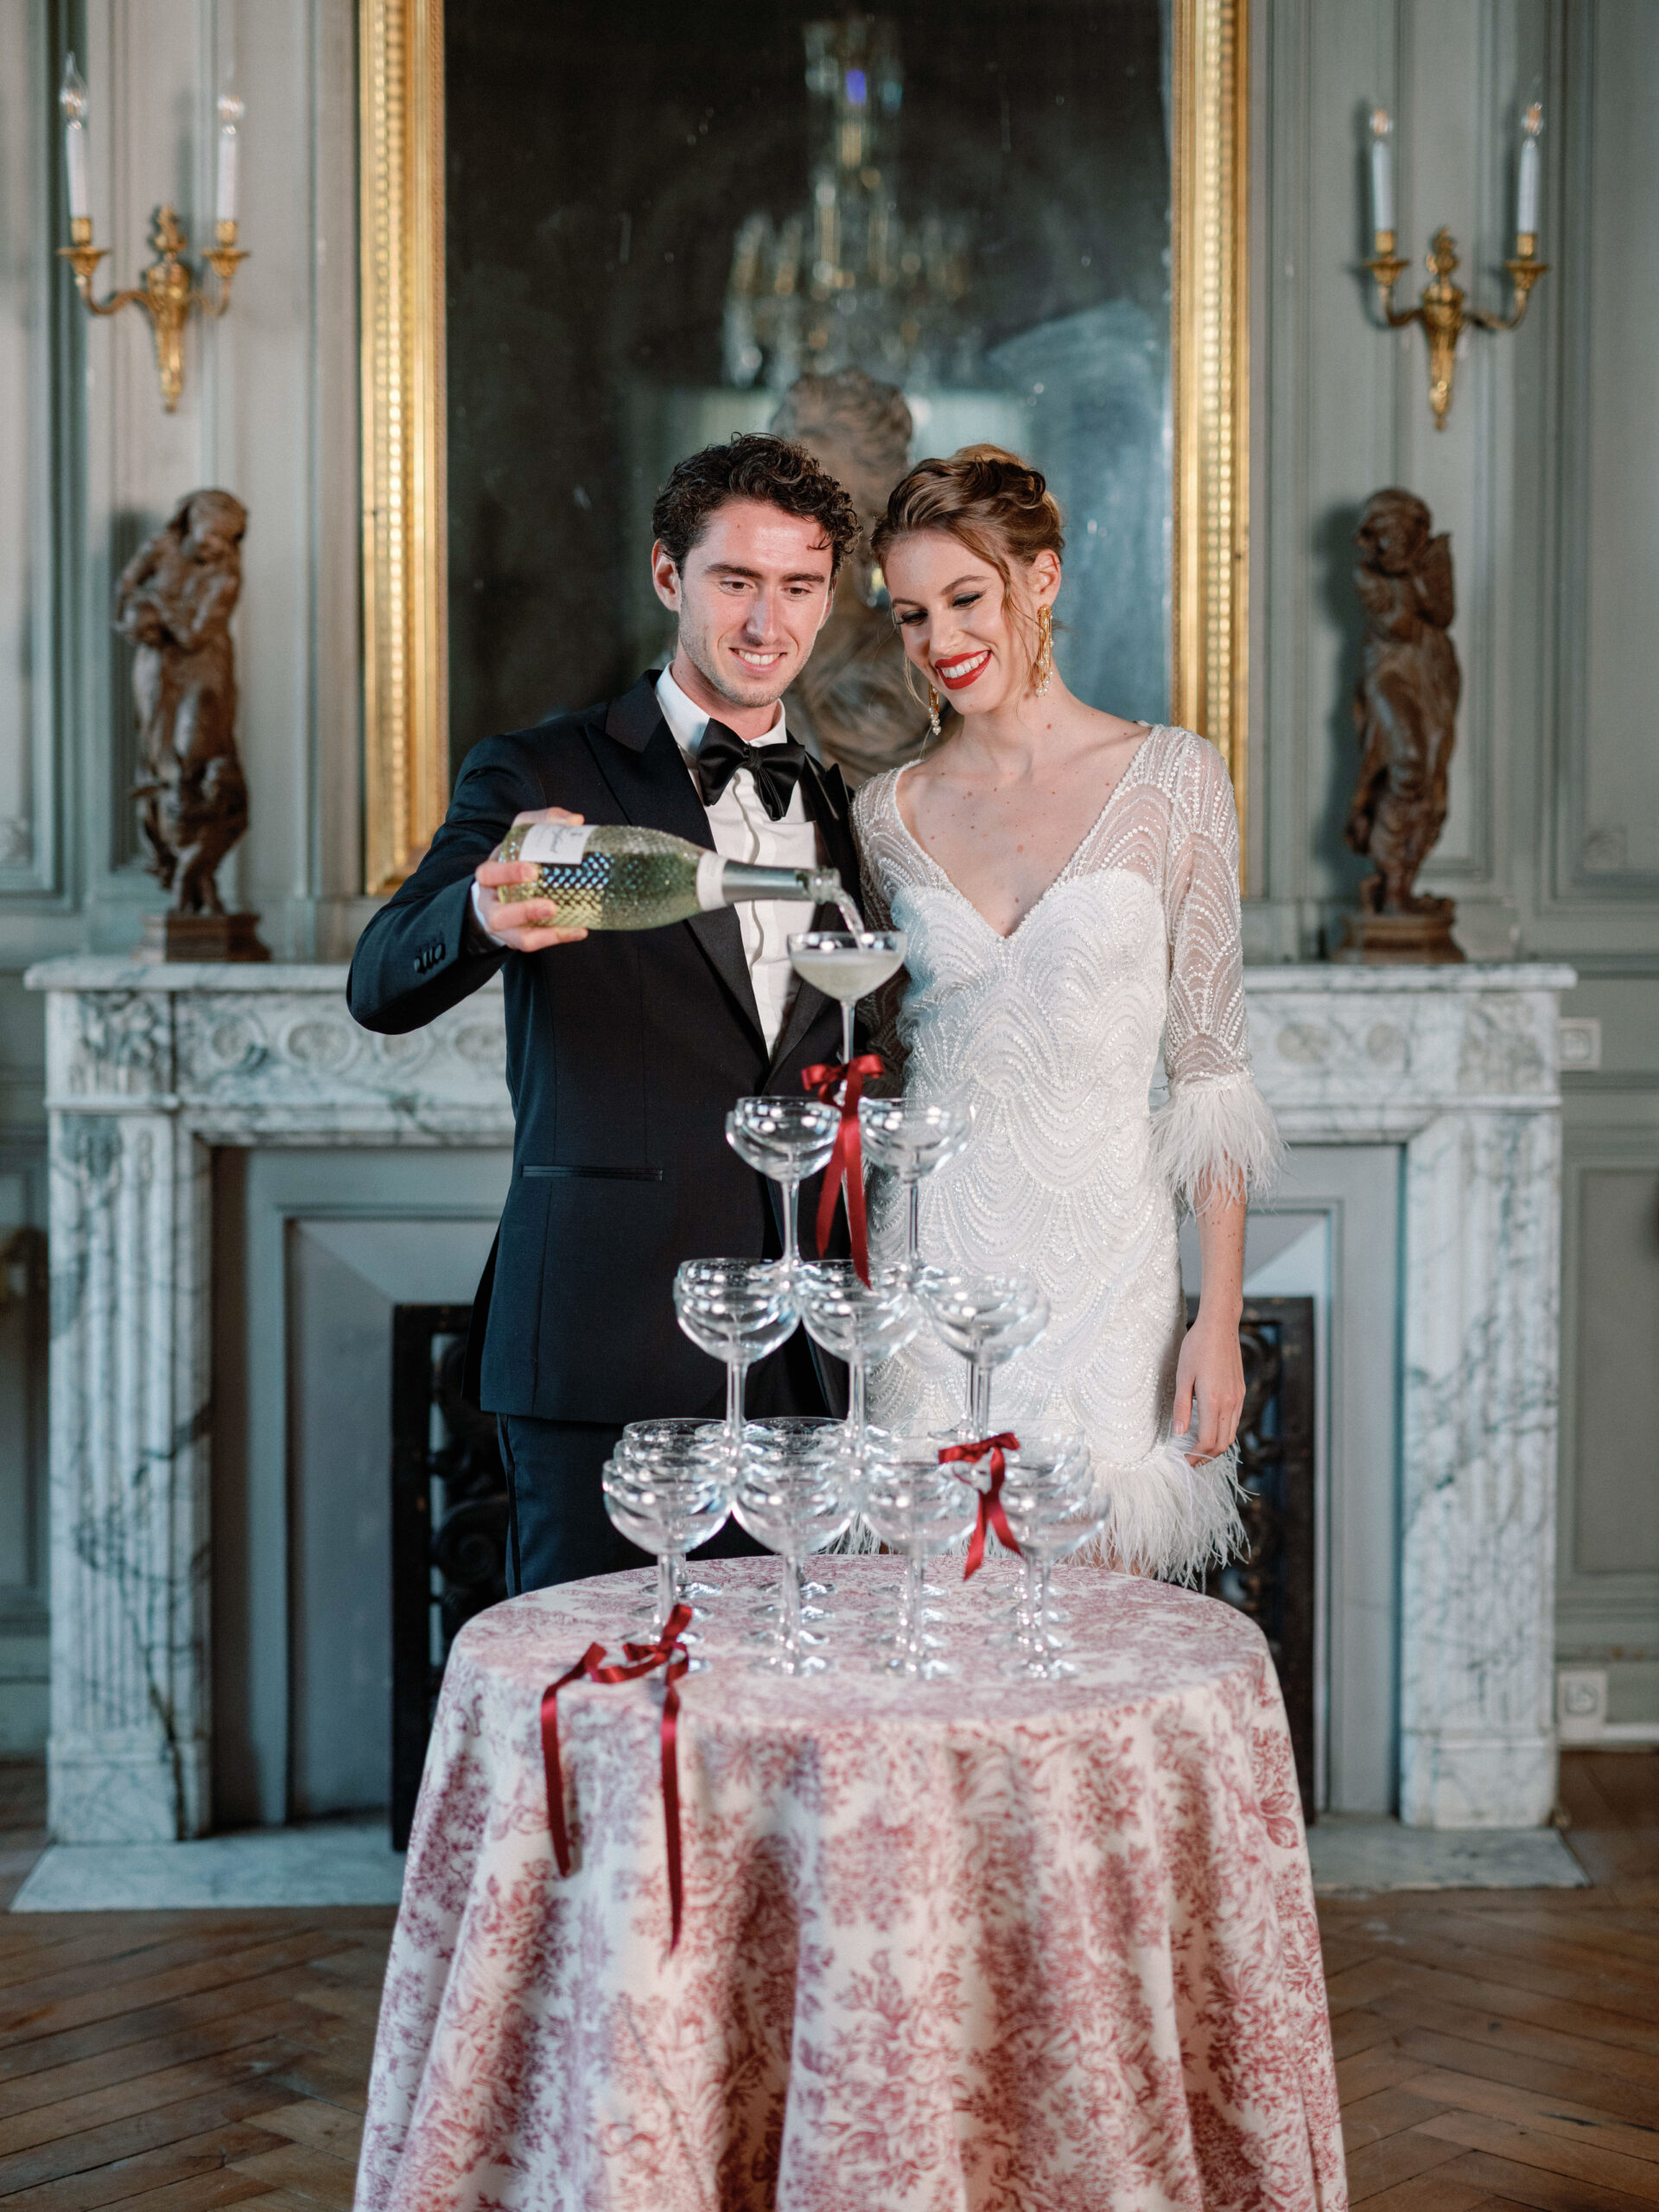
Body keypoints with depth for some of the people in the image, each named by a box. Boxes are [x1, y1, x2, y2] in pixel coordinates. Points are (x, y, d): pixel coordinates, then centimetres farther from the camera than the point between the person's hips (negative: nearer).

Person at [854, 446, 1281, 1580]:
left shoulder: (1171, 778, -2)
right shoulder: (890, 812, 6)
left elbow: (1211, 1066, -2)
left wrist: (1221, 1318, -6)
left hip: (1105, 1262, -2)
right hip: (933, 1263, 2)